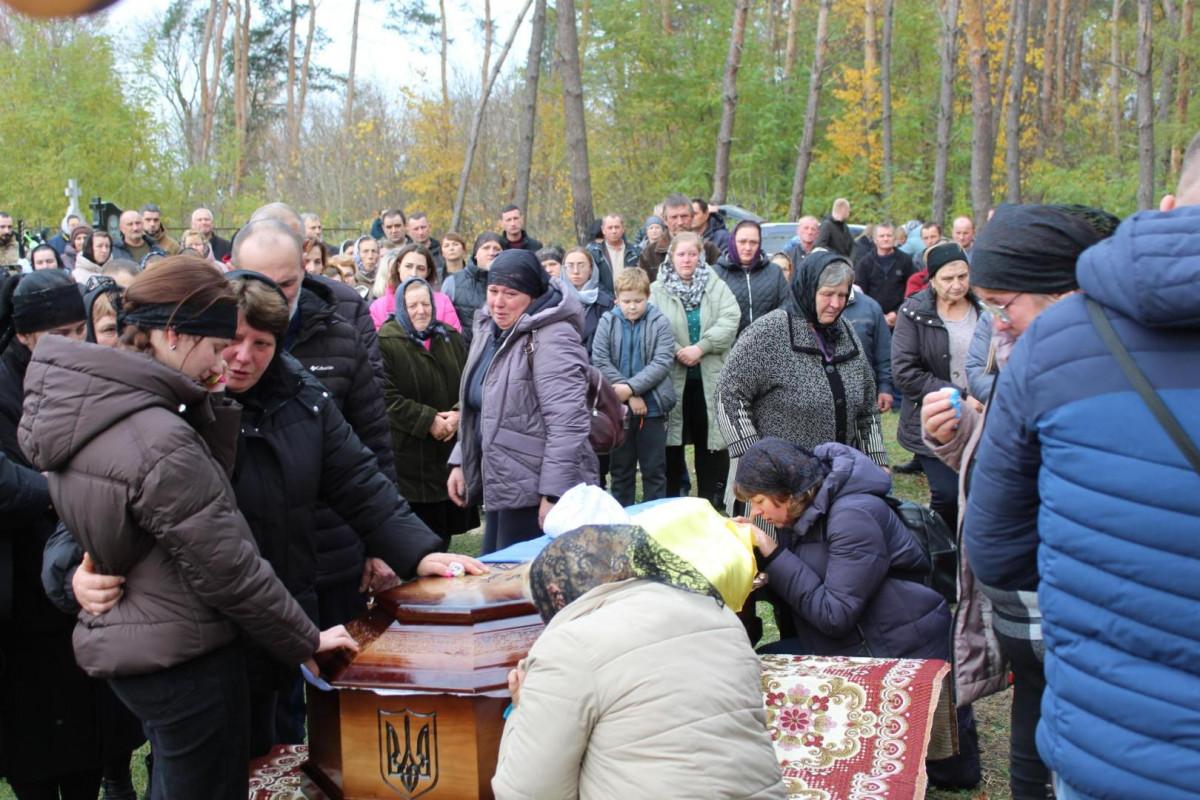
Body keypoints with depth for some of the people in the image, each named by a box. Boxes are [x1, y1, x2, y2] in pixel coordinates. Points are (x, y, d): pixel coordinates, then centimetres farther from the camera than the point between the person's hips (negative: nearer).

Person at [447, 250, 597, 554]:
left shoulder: (552, 338, -18)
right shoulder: (489, 329, 11)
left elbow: (568, 424, -23)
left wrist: (553, 495, -25)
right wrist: (460, 462, 15)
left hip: (537, 492, -9)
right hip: (502, 484, 9)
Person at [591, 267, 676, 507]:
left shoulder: (659, 323, -6)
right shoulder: (607, 322, -2)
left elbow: (662, 362, -11)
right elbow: (601, 361, -8)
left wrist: (631, 387, -20)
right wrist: (630, 396, -14)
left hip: (652, 406, -2)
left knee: (654, 468, 6)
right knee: (621, 468, 13)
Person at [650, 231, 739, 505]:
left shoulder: (717, 287, 4)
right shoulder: (658, 291, 2)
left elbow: (729, 321, -9)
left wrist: (700, 348, -19)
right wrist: (678, 352, -19)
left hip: (710, 377, 1)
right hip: (673, 377, 0)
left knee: (709, 438, 5)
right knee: (673, 440, 7)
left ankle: (710, 501, 15)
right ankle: (670, 500, 19)